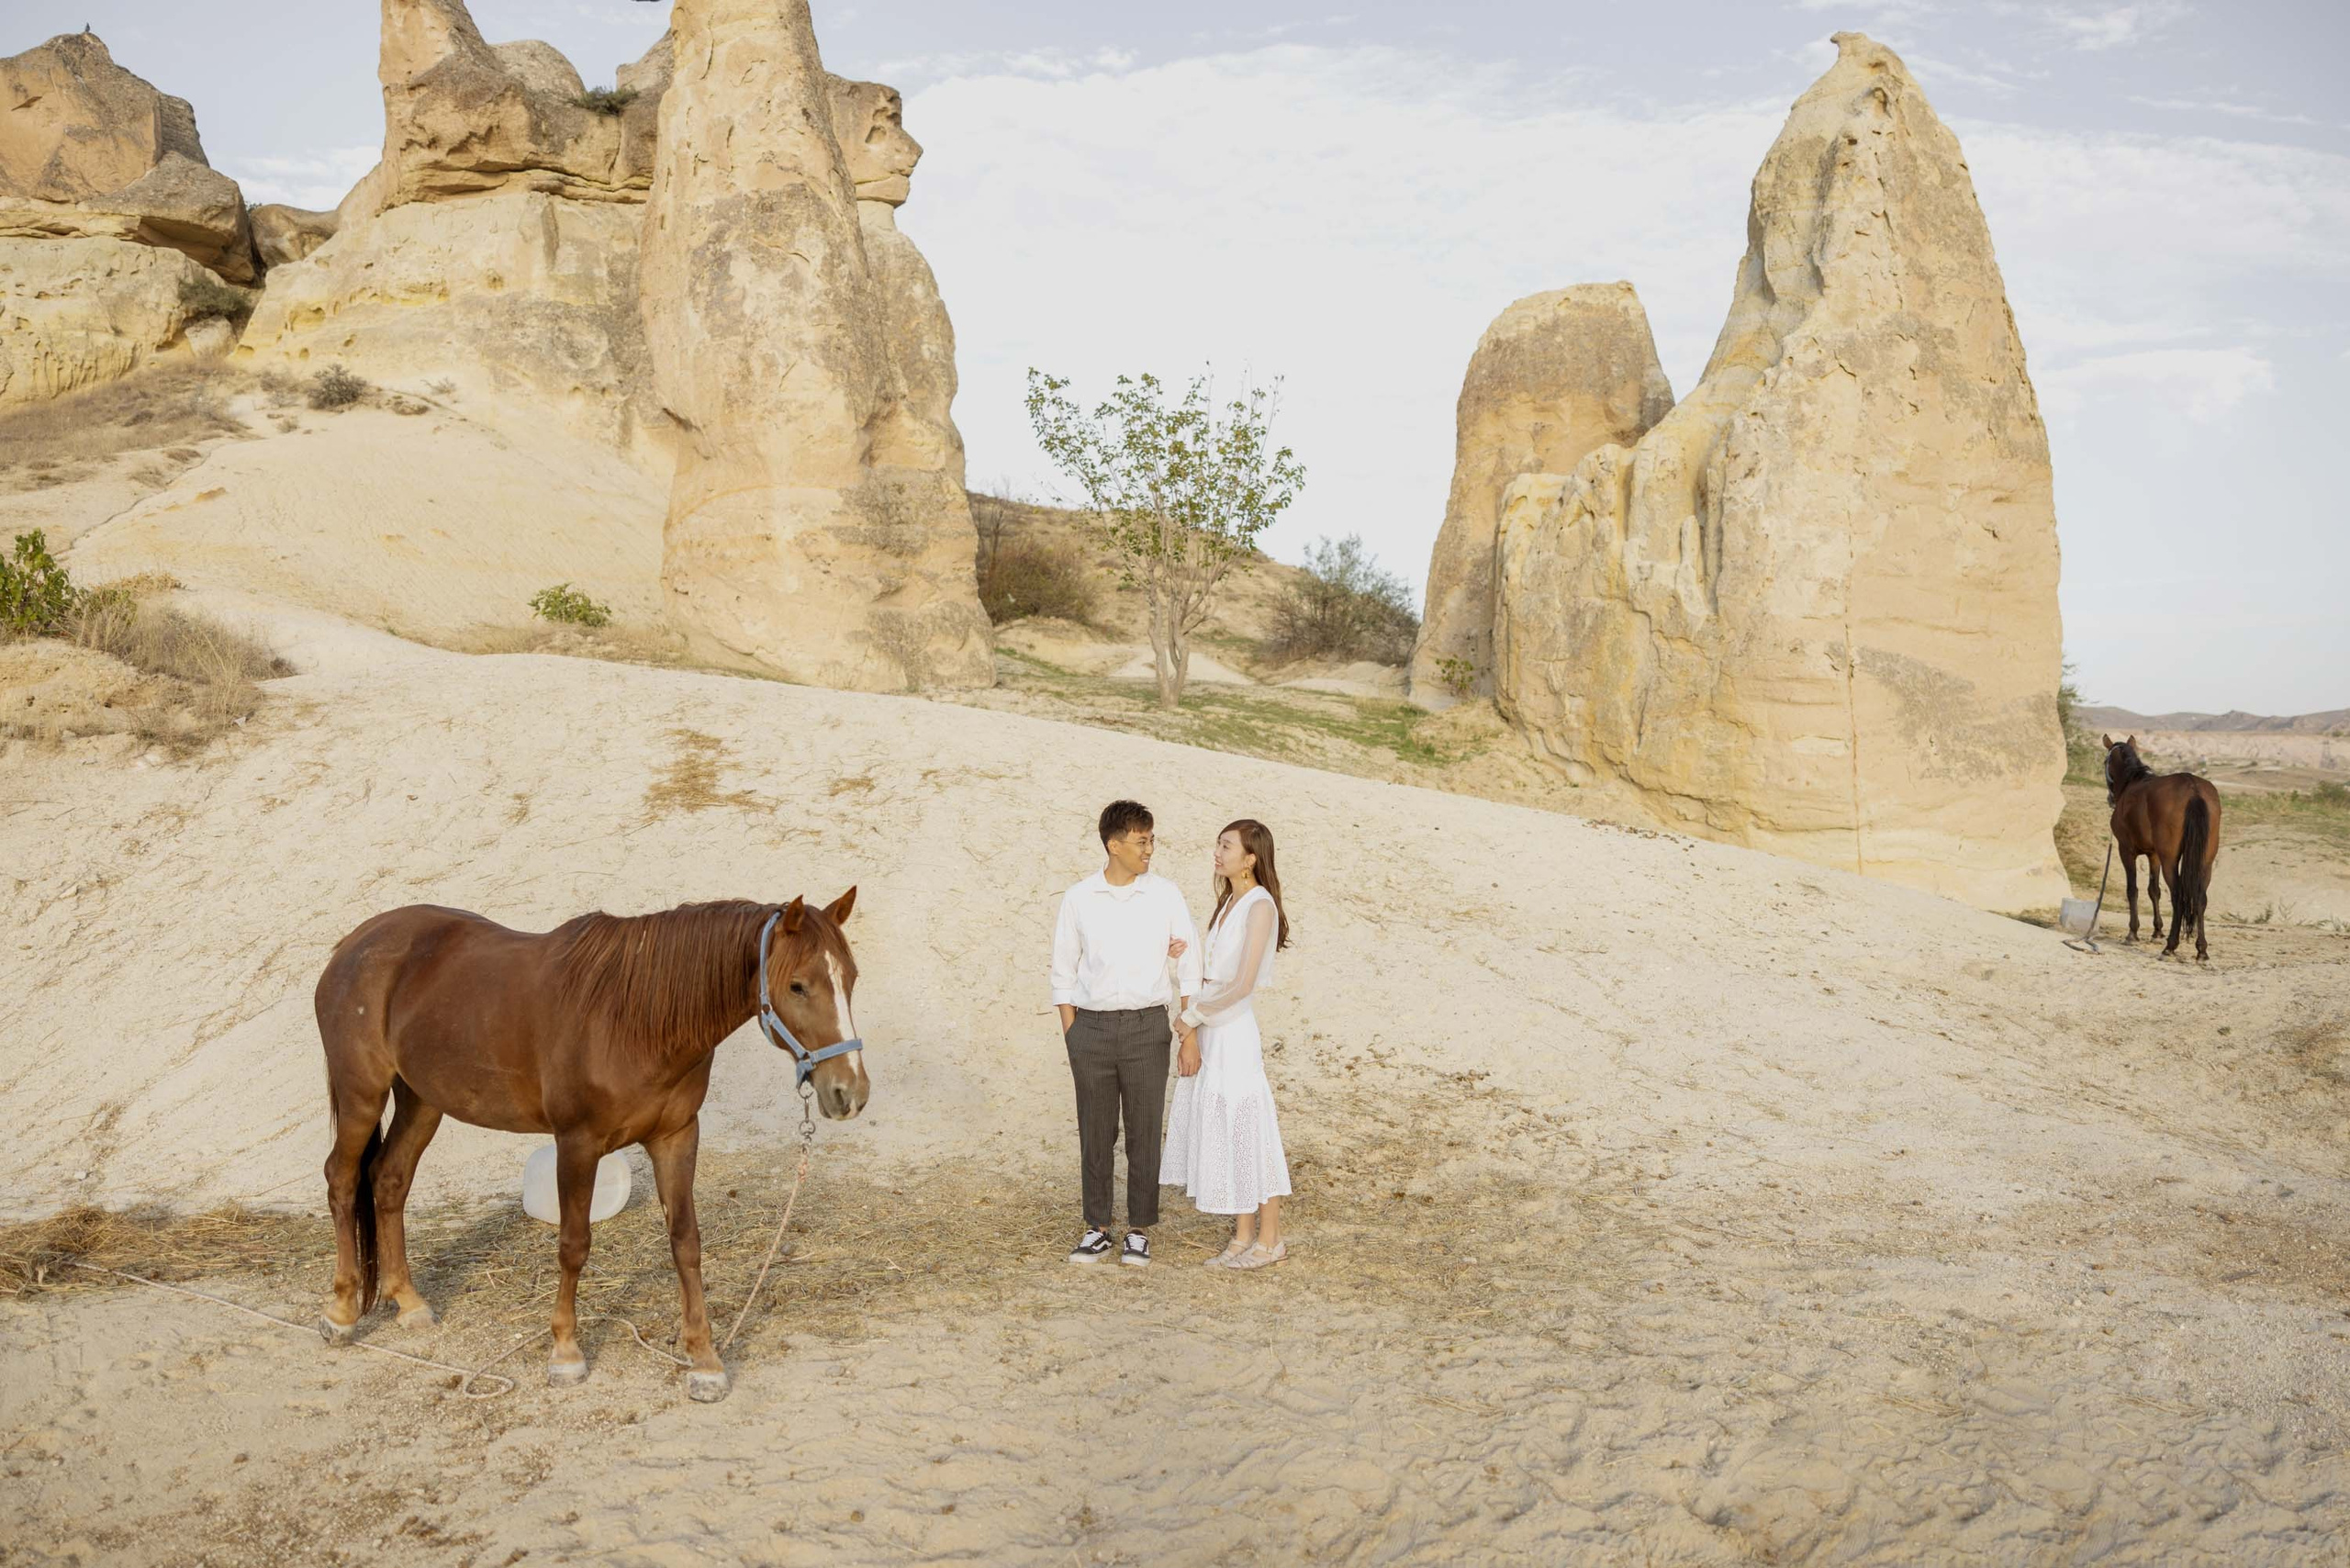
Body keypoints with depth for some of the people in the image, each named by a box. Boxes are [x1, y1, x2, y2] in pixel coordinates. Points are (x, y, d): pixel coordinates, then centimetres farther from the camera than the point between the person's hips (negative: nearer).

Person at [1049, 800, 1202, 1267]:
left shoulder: (1165, 895, 0)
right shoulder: (1078, 900, 1)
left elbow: (1189, 965, 2)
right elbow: (1064, 974, 6)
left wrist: (1190, 1030, -3)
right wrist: (1071, 1038, 1)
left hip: (1147, 1026, -1)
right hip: (1092, 1027, 1)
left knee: (1144, 1132, 4)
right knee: (1095, 1134, 7)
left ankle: (1139, 1231, 15)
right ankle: (1097, 1229, 18)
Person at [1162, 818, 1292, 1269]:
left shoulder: (1260, 906, -14)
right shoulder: (1229, 902, 12)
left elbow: (1242, 984, -20)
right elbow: (1214, 976, 11)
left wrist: (1191, 1016, -11)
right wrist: (1191, 1035, 5)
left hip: (1236, 1033, -8)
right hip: (1211, 1031, 8)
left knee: (1249, 1131, 1)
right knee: (1222, 1133, 11)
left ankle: (1269, 1239, 12)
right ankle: (1244, 1237, 20)